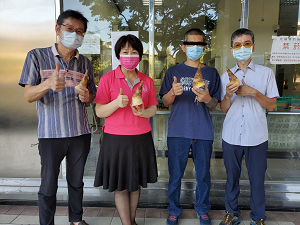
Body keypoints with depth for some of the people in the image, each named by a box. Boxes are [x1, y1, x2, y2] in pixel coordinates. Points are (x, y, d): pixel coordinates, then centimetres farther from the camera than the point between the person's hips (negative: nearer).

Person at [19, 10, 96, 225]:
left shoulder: (85, 63, 8)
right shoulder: (37, 56, -2)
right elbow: (28, 96, -8)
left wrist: (87, 96, -10)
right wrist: (48, 84, -29)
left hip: (80, 132, 3)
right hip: (51, 133, -3)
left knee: (76, 181, 17)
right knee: (48, 185, 6)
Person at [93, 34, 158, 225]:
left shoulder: (147, 81, 5)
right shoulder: (107, 79, -4)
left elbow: (153, 109, 8)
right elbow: (99, 112, -7)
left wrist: (143, 112, -14)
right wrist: (116, 103, -26)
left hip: (141, 139, 3)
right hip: (116, 139, -3)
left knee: (136, 184, 15)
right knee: (120, 186, 6)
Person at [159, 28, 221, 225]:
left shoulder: (211, 73, 8)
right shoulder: (174, 71, 5)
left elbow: (215, 104, 7)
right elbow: (165, 101, 2)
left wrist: (207, 99, -16)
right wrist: (173, 92, -20)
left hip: (204, 132, 1)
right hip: (178, 131, -1)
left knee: (203, 174, 11)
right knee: (175, 174, 7)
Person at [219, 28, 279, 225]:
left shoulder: (266, 73, 4)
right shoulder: (226, 76, 8)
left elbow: (271, 106, 1)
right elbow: (224, 109, 5)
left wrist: (253, 92, -15)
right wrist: (228, 94, -15)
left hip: (257, 137, -1)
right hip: (231, 135, 2)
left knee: (257, 179, 7)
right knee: (232, 177, 13)